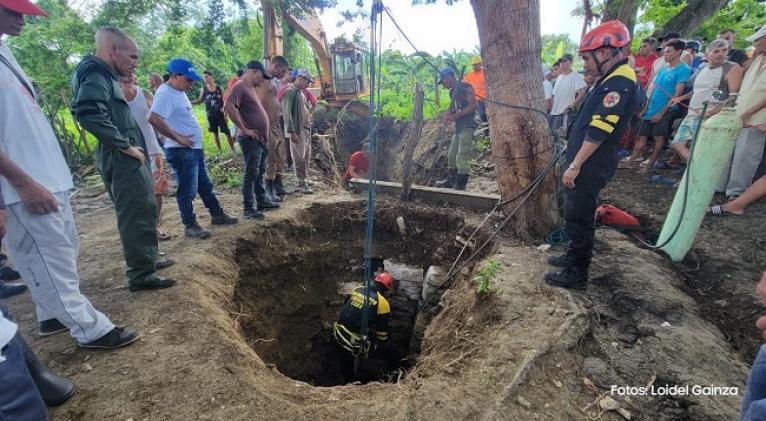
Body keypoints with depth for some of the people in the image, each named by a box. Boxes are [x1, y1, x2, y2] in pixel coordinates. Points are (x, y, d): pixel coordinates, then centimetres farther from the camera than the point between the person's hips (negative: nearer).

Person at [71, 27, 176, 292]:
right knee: (138, 216, -5)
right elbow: (88, 114, -29)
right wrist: (125, 145, -23)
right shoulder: (96, 75, -13)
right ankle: (141, 275, 5)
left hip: (128, 160, 10)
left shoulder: (105, 76, 18)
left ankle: (147, 260, 33)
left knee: (143, 212, 19)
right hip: (122, 161, -10)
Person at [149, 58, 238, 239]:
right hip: (181, 151, -10)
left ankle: (217, 214, 30)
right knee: (187, 190, 0)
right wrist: (177, 138, -24)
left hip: (194, 148, 10)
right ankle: (190, 226, 11)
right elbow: (153, 119, -29)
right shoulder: (166, 93, -18)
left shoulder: (179, 91, 12)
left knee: (205, 185, 18)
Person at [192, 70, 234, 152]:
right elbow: (200, 100, 11)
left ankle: (233, 150, 9)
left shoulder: (219, 88, -5)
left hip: (220, 114, -2)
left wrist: (226, 115, -7)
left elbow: (224, 102, -3)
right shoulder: (203, 89, 1)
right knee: (215, 133, 8)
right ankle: (219, 151, 18)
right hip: (210, 115, 2)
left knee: (227, 132, 0)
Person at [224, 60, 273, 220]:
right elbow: (228, 106, -27)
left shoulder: (252, 87, 16)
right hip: (250, 140, -9)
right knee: (251, 173, -6)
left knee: (260, 172, 16)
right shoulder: (240, 87, -13)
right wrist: (244, 129, -23)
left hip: (261, 139, 10)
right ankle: (248, 208, 1)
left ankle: (261, 202, 26)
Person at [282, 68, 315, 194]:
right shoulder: (290, 92, -10)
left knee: (306, 158, 12)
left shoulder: (301, 92, 17)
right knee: (299, 158, -4)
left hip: (306, 129, 9)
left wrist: (309, 129, 16)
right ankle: (301, 184, 3)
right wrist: (292, 132, -20)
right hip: (297, 130, -9)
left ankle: (303, 182, 20)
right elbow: (287, 113, -16)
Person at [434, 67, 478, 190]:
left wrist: (455, 116, -19)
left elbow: (473, 105, -16)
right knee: (451, 155, 13)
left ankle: (461, 185, -6)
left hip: (467, 126, -9)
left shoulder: (465, 87, -9)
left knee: (462, 157, -11)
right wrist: (446, 114, 0)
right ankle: (450, 181, 24)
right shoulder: (452, 92, 17)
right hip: (458, 127, 9)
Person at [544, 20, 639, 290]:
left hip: (591, 167, -10)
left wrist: (575, 166, -24)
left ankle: (577, 274, 11)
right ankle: (575, 257, 35)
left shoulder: (620, 83, -18)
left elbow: (599, 130, -24)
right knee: (575, 214, 20)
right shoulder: (611, 80, 15)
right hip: (586, 163, 10)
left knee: (579, 217, -1)